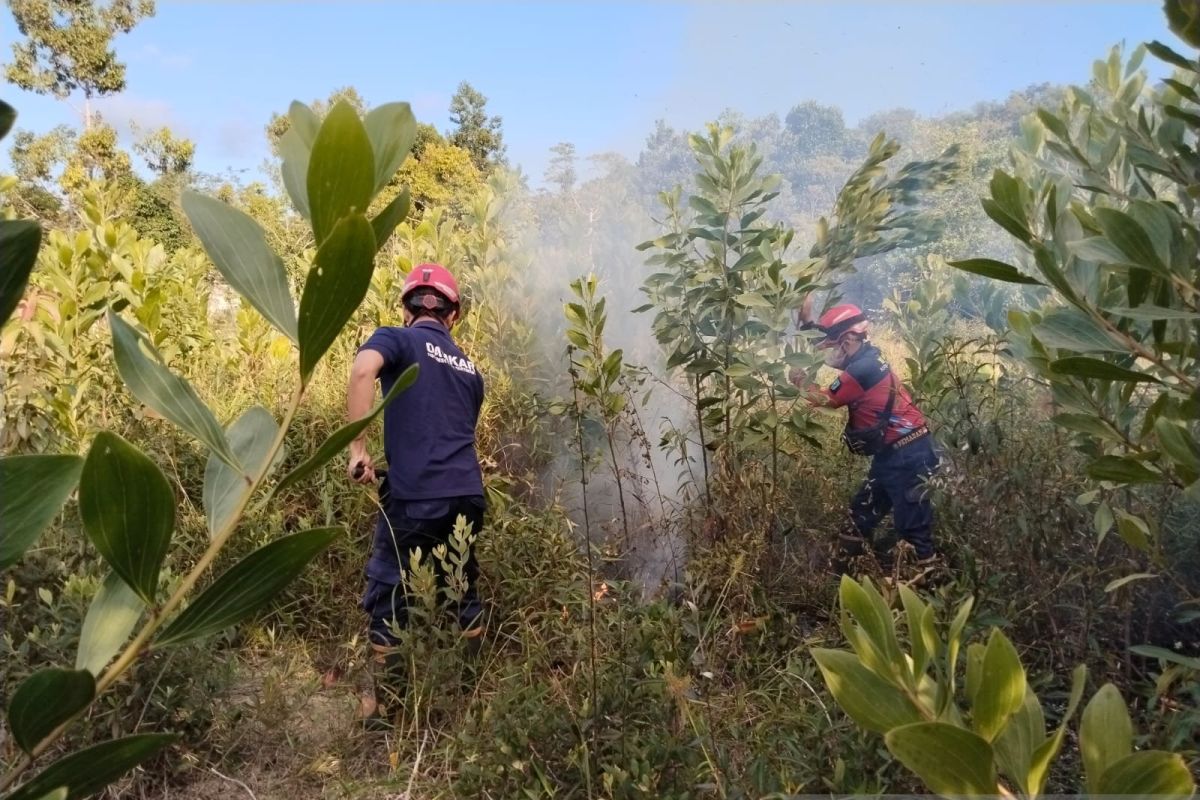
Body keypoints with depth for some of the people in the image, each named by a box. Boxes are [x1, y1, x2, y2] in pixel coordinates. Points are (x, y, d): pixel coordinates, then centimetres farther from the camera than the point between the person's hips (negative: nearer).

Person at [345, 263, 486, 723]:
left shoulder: (396, 339, 3)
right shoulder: (469, 367, 20)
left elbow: (363, 370, -20)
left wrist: (357, 448, -18)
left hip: (415, 496, -6)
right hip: (468, 494, 6)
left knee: (387, 596, 10)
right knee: (462, 590, 22)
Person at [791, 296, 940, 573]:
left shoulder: (861, 370, -20)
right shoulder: (866, 358, 8)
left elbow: (822, 400, -7)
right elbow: (833, 339, 23)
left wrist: (799, 380, 7)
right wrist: (807, 320, 15)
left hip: (905, 455, -10)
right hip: (894, 453, 10)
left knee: (911, 524, -5)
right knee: (863, 511, 18)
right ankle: (842, 567, 29)